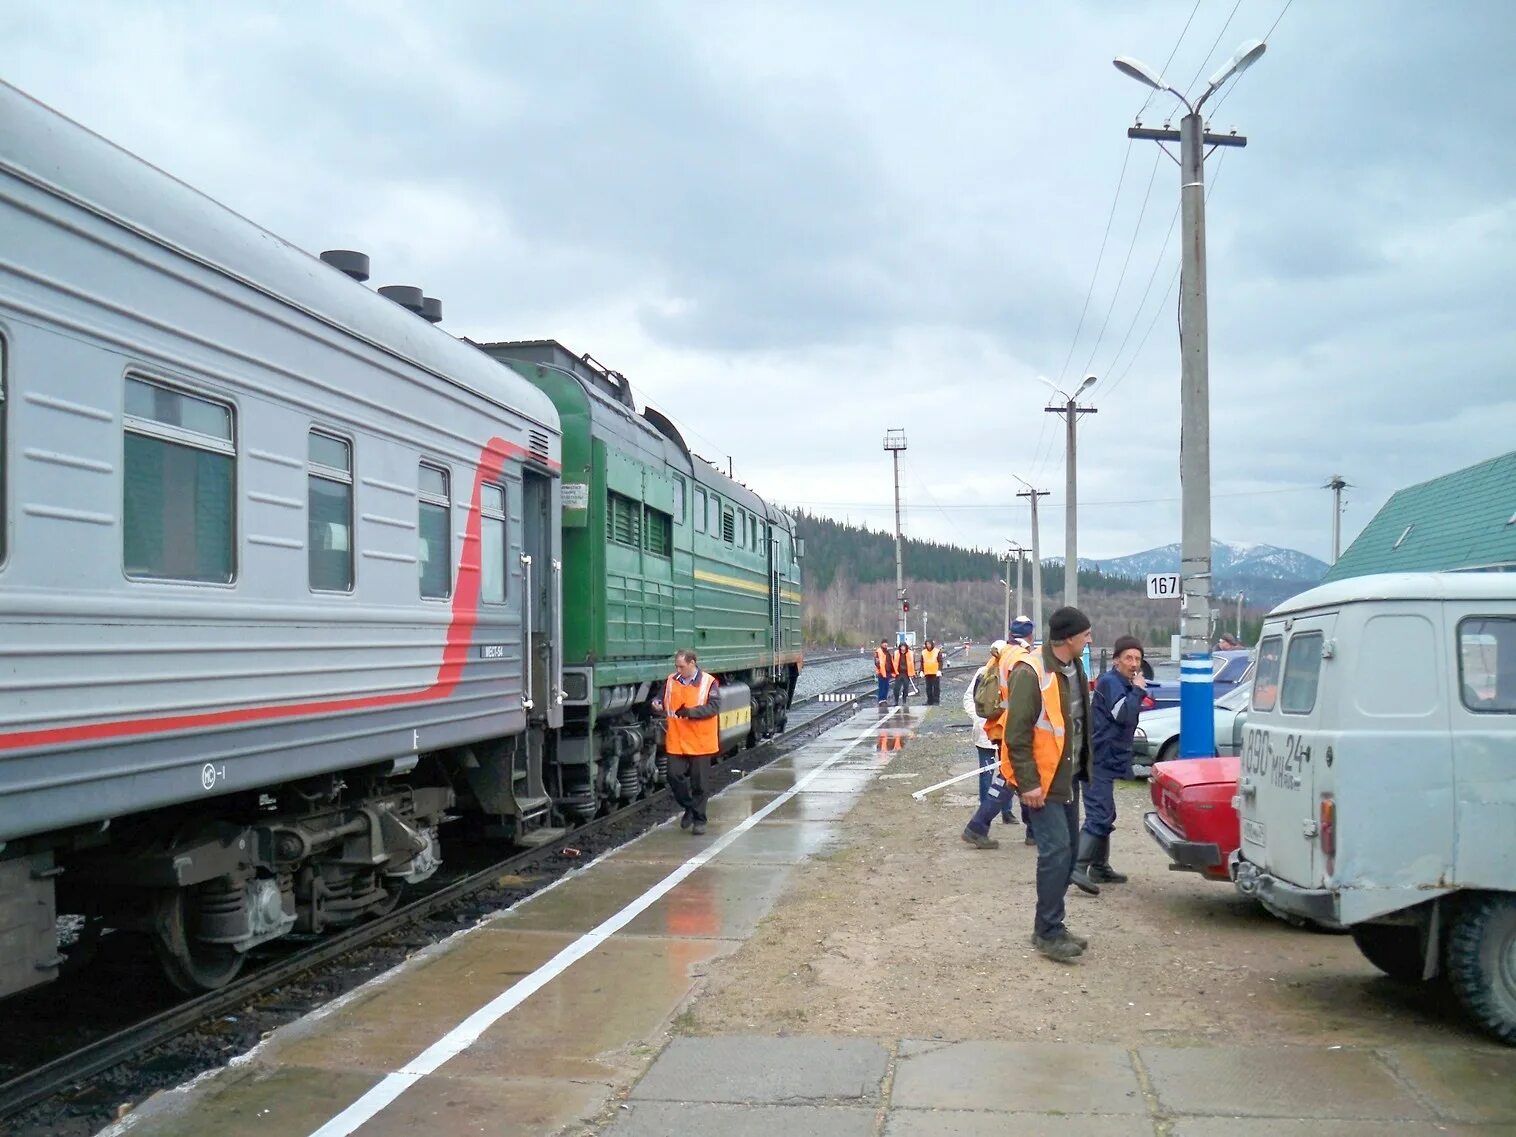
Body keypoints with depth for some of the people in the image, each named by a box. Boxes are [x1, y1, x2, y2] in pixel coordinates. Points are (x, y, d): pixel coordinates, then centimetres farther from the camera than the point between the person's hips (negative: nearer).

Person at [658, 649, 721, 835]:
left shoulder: (708, 682, -7)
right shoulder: (671, 682, 6)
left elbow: (713, 707, -14)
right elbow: (664, 704, 18)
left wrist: (690, 712, -24)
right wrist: (658, 705, -5)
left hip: (700, 742, -3)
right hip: (676, 742, 3)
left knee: (698, 783, 5)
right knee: (675, 776, -3)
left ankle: (699, 820, 18)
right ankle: (690, 808, 21)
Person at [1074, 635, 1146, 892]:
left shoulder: (1121, 685, 19)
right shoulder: (1110, 682, -13)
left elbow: (1126, 718, 19)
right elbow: (1124, 715, -24)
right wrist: (1138, 691, -14)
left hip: (1106, 761, 11)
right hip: (1100, 761, -11)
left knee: (1104, 815, 17)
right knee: (1099, 815, -17)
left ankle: (1099, 867, 26)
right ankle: (1079, 867, -22)